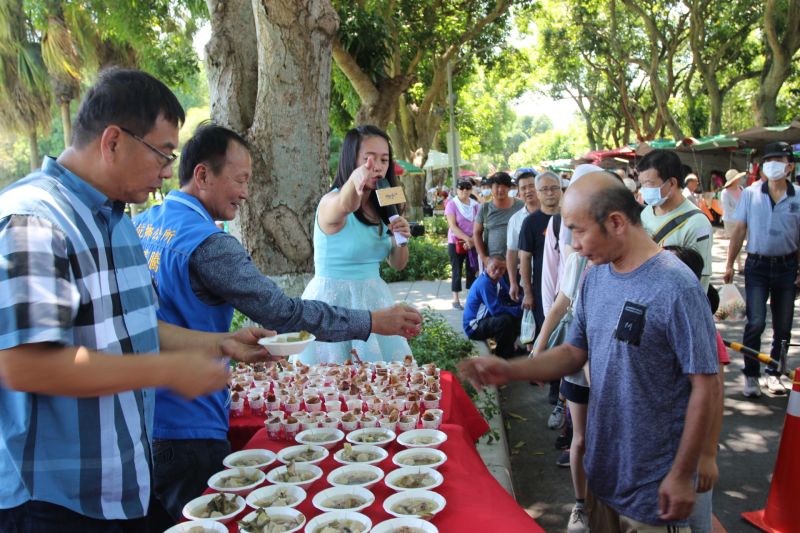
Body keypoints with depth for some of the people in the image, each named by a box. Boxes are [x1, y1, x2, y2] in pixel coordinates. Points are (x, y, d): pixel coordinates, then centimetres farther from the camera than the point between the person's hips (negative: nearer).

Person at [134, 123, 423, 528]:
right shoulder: (208, 244, -22)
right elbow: (282, 311, -24)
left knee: (152, 520, 22)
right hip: (186, 427, -9)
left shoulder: (142, 224, 6)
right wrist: (373, 322, -18)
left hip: (140, 416, 9)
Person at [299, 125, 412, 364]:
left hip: (373, 299, 6)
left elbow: (398, 264, 12)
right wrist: (355, 180, -60)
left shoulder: (381, 208, 5)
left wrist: (401, 239, -8)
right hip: (334, 300, -6)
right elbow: (345, 206, -40)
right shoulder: (331, 202, -14)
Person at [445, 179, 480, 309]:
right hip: (456, 243, -3)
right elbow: (452, 226, -14)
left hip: (472, 243, 3)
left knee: (472, 270, 6)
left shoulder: (475, 205, 5)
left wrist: (472, 240, -14)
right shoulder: (452, 204, -6)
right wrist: (467, 238, -21)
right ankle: (455, 299, 6)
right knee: (457, 270, 0)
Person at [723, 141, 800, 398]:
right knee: (756, 322, -9)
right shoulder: (750, 193, -2)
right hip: (757, 265, -1)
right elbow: (739, 230, 2)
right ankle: (751, 375, 5)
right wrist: (729, 264, 0)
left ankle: (774, 373, 25)